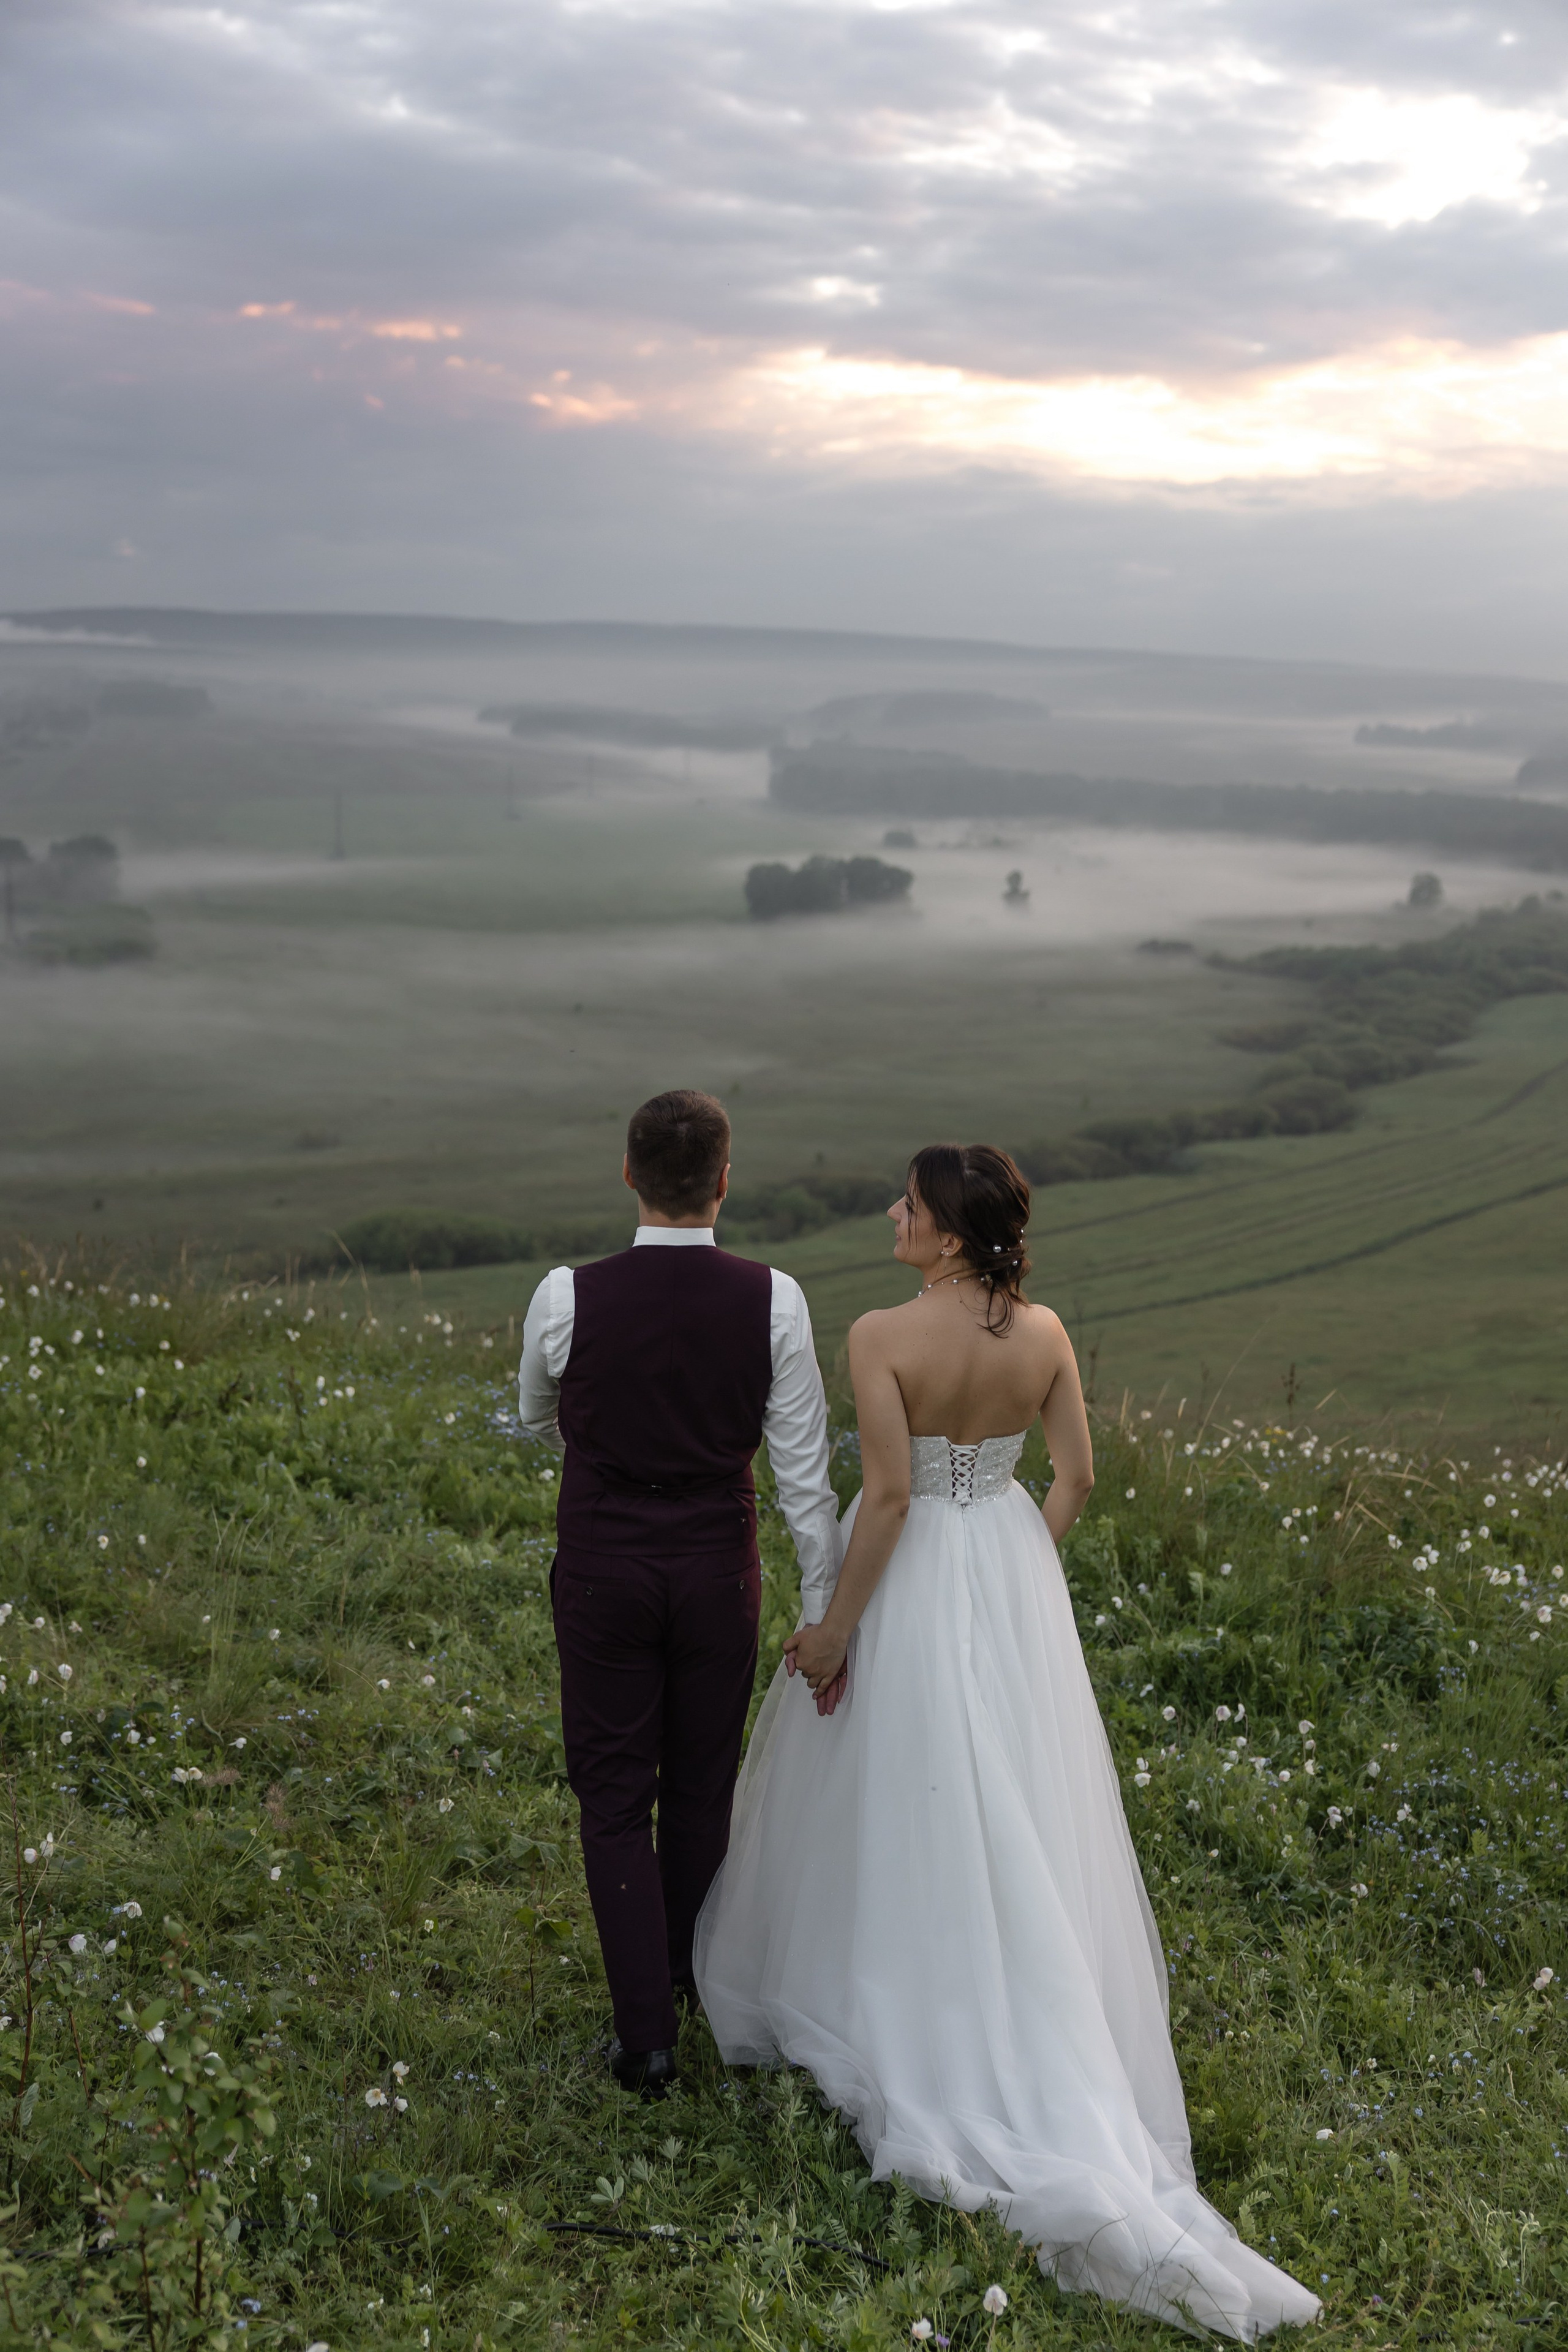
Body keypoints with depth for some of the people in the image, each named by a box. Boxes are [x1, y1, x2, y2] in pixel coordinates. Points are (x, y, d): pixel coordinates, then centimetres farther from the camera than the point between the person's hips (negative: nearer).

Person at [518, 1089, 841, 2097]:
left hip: (603, 1568, -1)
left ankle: (647, 2033, 7)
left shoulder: (569, 1296, -14)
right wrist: (827, 1611, -2)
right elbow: (805, 1468, -9)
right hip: (717, 1569, 2)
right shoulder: (773, 1300, -13)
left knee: (615, 1797, 9)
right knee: (701, 1784, 21)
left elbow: (539, 1420, 7)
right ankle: (685, 1970, 41)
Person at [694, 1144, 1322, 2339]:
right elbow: (1076, 1476, 0)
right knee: (1017, 1817, 15)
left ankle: (895, 2013, 25)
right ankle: (1042, 2044, 24)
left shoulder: (883, 1337, -20)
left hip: (912, 1580, -5)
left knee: (903, 1806, 11)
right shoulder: (1045, 1332, -4)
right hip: (1013, 1574, 5)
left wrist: (837, 1627, -13)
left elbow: (888, 1493, -21)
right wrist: (1020, 1573, 15)